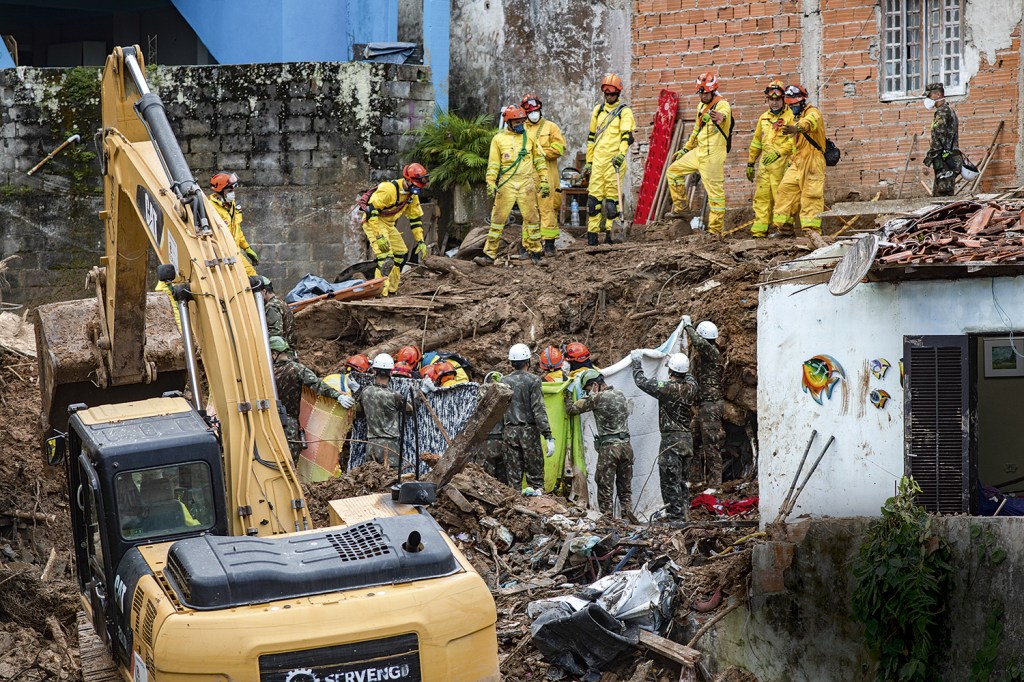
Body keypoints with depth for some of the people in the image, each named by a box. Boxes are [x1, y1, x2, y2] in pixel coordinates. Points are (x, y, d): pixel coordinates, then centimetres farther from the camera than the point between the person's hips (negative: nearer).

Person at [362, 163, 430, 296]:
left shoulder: (412, 195, 0)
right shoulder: (389, 189, -28)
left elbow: (416, 218, 10)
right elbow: (371, 211, -30)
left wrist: (420, 241, 4)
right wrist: (379, 236, -34)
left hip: (389, 225, 9)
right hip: (373, 222, -9)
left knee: (402, 254, 9)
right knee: (386, 257, -22)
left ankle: (391, 290, 18)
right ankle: (380, 292, -23)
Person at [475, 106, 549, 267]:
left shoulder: (529, 136, 9)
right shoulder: (498, 139, 5)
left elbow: (539, 160, 14)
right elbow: (493, 164, 5)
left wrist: (544, 181, 8)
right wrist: (491, 183, -5)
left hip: (527, 183, 1)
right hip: (506, 184, -1)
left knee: (531, 217, 1)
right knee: (498, 218, -4)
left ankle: (535, 252, 14)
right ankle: (489, 254, -3)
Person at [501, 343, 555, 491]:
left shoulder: (503, 381, 4)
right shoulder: (533, 380, -7)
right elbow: (539, 410, -12)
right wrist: (548, 436, -12)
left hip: (509, 432, 3)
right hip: (529, 431, -3)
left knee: (513, 476, 7)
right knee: (535, 474, 1)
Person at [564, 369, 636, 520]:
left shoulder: (597, 398, -10)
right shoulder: (620, 394, 10)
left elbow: (571, 410, -2)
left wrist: (567, 396, 19)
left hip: (609, 446, -6)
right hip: (626, 445, 6)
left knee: (605, 486, 1)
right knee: (625, 485, 13)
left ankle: (606, 516, -2)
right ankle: (627, 513, 4)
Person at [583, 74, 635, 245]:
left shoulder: (624, 112, 1)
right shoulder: (598, 110, 18)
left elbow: (627, 135, -12)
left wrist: (622, 154, -29)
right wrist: (588, 161, 19)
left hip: (615, 160, -4)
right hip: (598, 160, 4)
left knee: (612, 197, -6)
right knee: (594, 196, -1)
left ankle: (609, 232, 1)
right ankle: (592, 234, 0)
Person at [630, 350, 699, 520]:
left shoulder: (666, 388, -16)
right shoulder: (690, 388, 2)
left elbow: (641, 382, -4)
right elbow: (690, 378, 29)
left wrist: (636, 362, 11)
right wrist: (679, 363, 40)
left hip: (671, 440, -7)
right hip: (687, 438, 7)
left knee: (671, 482, -2)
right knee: (682, 481, 16)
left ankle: (675, 516, -4)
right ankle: (685, 515, 19)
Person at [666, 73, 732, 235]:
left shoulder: (722, 105, -15)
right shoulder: (701, 106, 12)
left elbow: (723, 114, -41)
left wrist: (718, 118, -66)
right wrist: (685, 149, 29)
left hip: (713, 156, -9)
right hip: (699, 152, 9)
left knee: (715, 192, -7)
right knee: (674, 170, 14)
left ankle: (715, 230, -3)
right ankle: (679, 208, 22)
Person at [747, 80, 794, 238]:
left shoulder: (790, 116, -3)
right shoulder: (763, 118, 19)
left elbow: (793, 141, -13)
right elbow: (756, 142, 26)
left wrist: (777, 153, -22)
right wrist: (750, 163, 25)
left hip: (782, 164, -6)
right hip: (764, 164, 7)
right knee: (761, 196, 3)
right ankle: (759, 231, 4)